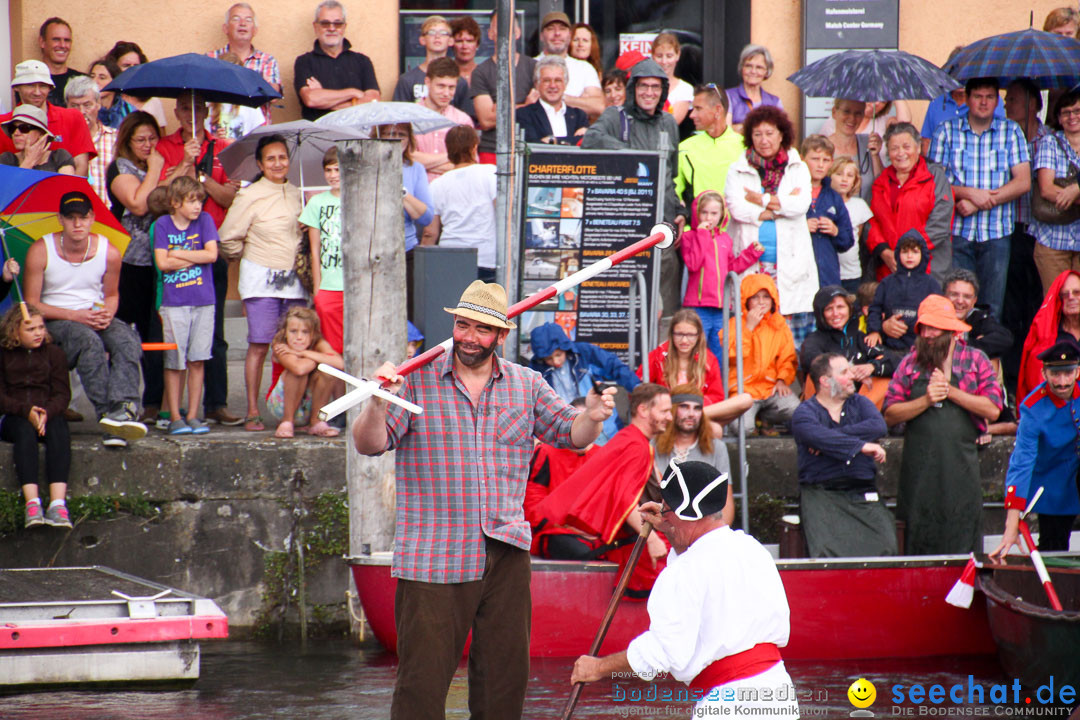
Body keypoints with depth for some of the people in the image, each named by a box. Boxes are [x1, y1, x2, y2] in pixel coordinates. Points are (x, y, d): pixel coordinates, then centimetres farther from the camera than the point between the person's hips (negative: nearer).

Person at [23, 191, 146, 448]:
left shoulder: (109, 253, 0)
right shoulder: (40, 251, -8)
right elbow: (31, 303, -6)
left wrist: (108, 313, -10)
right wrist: (75, 315, -18)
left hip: (96, 318, 3)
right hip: (56, 321, -3)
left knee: (127, 340, -30)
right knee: (89, 341, -36)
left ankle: (124, 407, -47)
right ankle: (108, 414, -40)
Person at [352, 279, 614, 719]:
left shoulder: (526, 385, 10)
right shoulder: (417, 381, 0)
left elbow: (570, 434, 9)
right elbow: (370, 444, -7)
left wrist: (592, 418, -13)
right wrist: (378, 404, -28)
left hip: (506, 554, 3)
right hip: (433, 557, -3)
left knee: (505, 672, 9)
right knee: (423, 676, -5)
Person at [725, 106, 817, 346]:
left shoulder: (798, 169, 12)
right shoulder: (738, 171, 10)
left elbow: (801, 204, -6)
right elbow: (737, 208, -7)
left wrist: (762, 200, -2)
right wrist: (781, 204, -5)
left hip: (789, 262, 0)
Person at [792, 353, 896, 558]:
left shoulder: (860, 403, 19)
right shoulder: (804, 413, 5)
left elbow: (878, 426, -3)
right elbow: (821, 438, -16)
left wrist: (834, 436, -9)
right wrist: (862, 446, -18)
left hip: (862, 494, 3)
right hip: (821, 495, -3)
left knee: (885, 544, -22)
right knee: (826, 548, -28)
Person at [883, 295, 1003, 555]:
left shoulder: (975, 360, 6)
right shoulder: (910, 363, 10)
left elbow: (993, 409, -4)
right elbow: (890, 415, 3)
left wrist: (950, 391, -7)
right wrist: (926, 400, -9)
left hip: (961, 465, -1)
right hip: (920, 466, 2)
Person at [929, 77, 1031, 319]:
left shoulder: (1011, 131, 8)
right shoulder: (947, 131, 7)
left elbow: (1023, 182, 0)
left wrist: (979, 204, -8)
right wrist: (970, 193, -14)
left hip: (996, 233, 1)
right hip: (957, 231, -1)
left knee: (992, 307, -1)